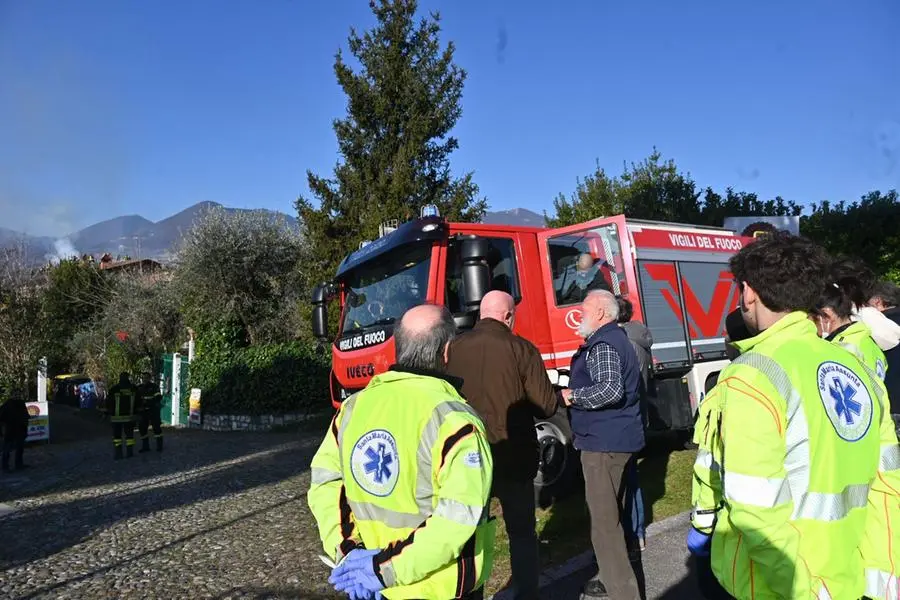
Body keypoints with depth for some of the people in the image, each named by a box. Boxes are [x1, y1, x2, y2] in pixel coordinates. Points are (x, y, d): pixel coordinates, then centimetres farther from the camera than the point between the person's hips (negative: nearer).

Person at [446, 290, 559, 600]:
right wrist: (556, 398, 12)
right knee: (521, 532, 16)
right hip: (513, 455, -2)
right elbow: (545, 406, -10)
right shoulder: (521, 348, -11)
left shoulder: (454, 348, -4)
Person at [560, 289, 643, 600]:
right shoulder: (615, 338, 16)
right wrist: (578, 390, 17)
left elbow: (610, 390, -30)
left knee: (604, 520, -6)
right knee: (610, 514, 22)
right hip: (617, 438, 11)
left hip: (604, 442, -11)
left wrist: (571, 396, -18)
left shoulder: (602, 345, -17)